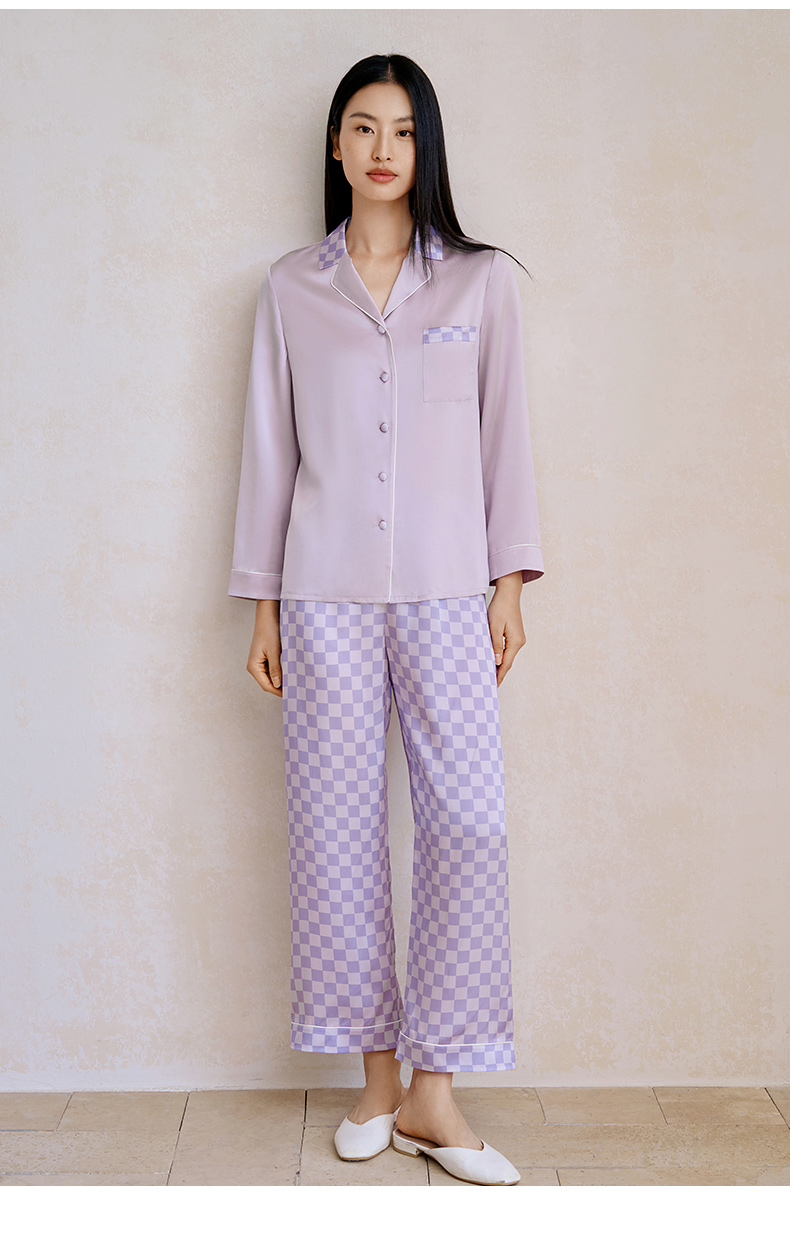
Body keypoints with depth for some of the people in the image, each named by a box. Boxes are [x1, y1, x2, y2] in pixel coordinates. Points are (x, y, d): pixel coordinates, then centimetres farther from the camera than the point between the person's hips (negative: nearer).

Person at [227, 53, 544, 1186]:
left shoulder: (482, 282, 9)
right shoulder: (291, 290, 11)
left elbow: (505, 433, 8)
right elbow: (269, 448, 10)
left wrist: (510, 585, 1)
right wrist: (263, 605, 6)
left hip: (445, 588, 0)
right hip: (325, 591, 1)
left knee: (469, 816, -8)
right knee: (339, 820, 1)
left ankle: (434, 1091, 3)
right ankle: (378, 1077, 14)